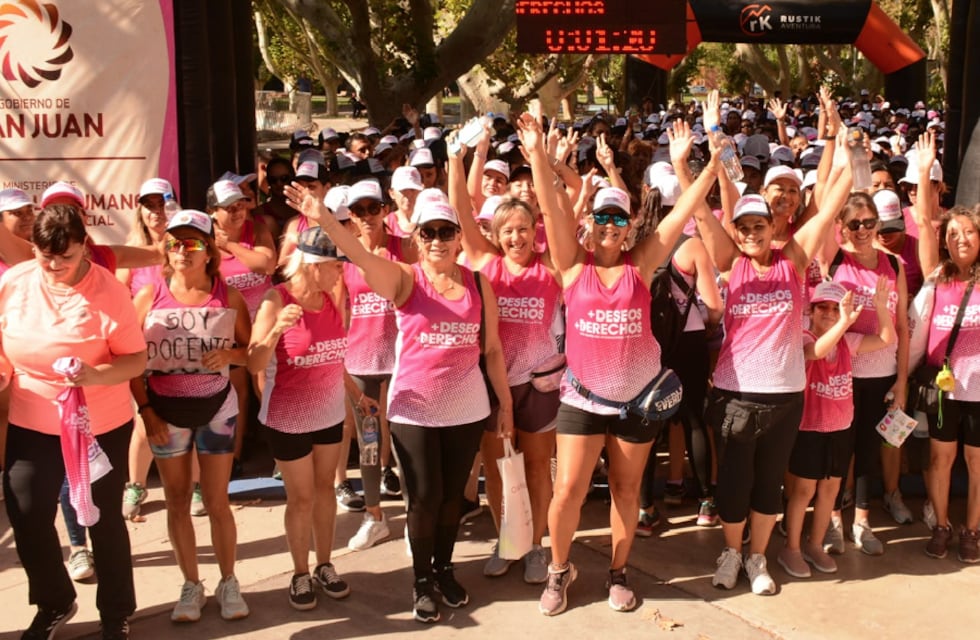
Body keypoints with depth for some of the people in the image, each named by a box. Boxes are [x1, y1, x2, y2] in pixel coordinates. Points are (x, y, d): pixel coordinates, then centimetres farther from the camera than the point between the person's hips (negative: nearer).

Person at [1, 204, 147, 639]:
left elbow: (138, 359, -14)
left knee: (103, 518, 9)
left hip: (101, 427, -3)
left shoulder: (107, 291, -17)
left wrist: (96, 375, -31)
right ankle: (54, 603, 31)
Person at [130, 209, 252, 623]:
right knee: (177, 503, 10)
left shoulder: (229, 297, -4)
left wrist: (229, 354, -19)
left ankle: (228, 582, 24)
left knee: (217, 502, 6)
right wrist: (146, 410, -8)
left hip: (216, 407, 0)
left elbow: (252, 352, 3)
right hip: (165, 410, 1)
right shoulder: (148, 296, -6)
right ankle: (191, 586, 25)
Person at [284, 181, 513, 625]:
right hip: (413, 410, -2)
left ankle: (444, 569, 34)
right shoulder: (404, 279, -7)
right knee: (424, 497, 1)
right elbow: (361, 256, -26)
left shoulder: (478, 284, 0)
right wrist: (324, 218, -43)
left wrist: (505, 403, 8)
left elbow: (492, 349, 5)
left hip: (466, 409, 2)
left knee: (452, 495, 13)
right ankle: (422, 581, 23)